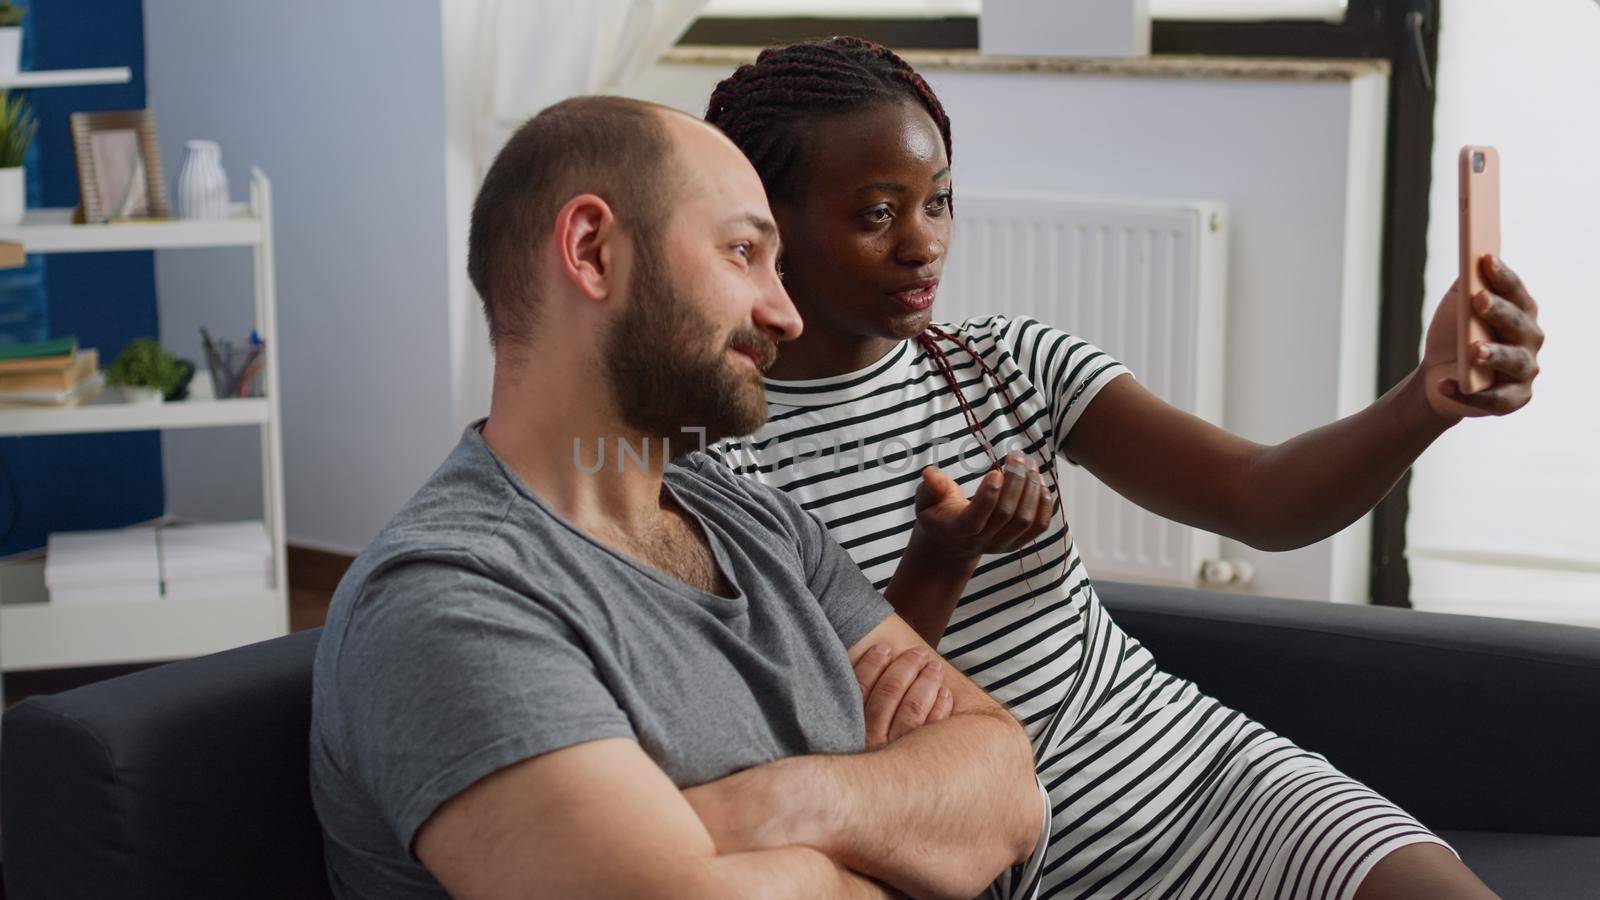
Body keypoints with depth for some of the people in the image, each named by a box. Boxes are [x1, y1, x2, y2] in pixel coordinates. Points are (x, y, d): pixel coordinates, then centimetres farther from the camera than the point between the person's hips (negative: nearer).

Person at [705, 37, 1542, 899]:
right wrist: (939, 562, -23)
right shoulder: (719, 456, -6)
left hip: (1202, 768, 4)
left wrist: (1427, 399, -27)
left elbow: (1258, 498, -8)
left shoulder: (1015, 361, 5)